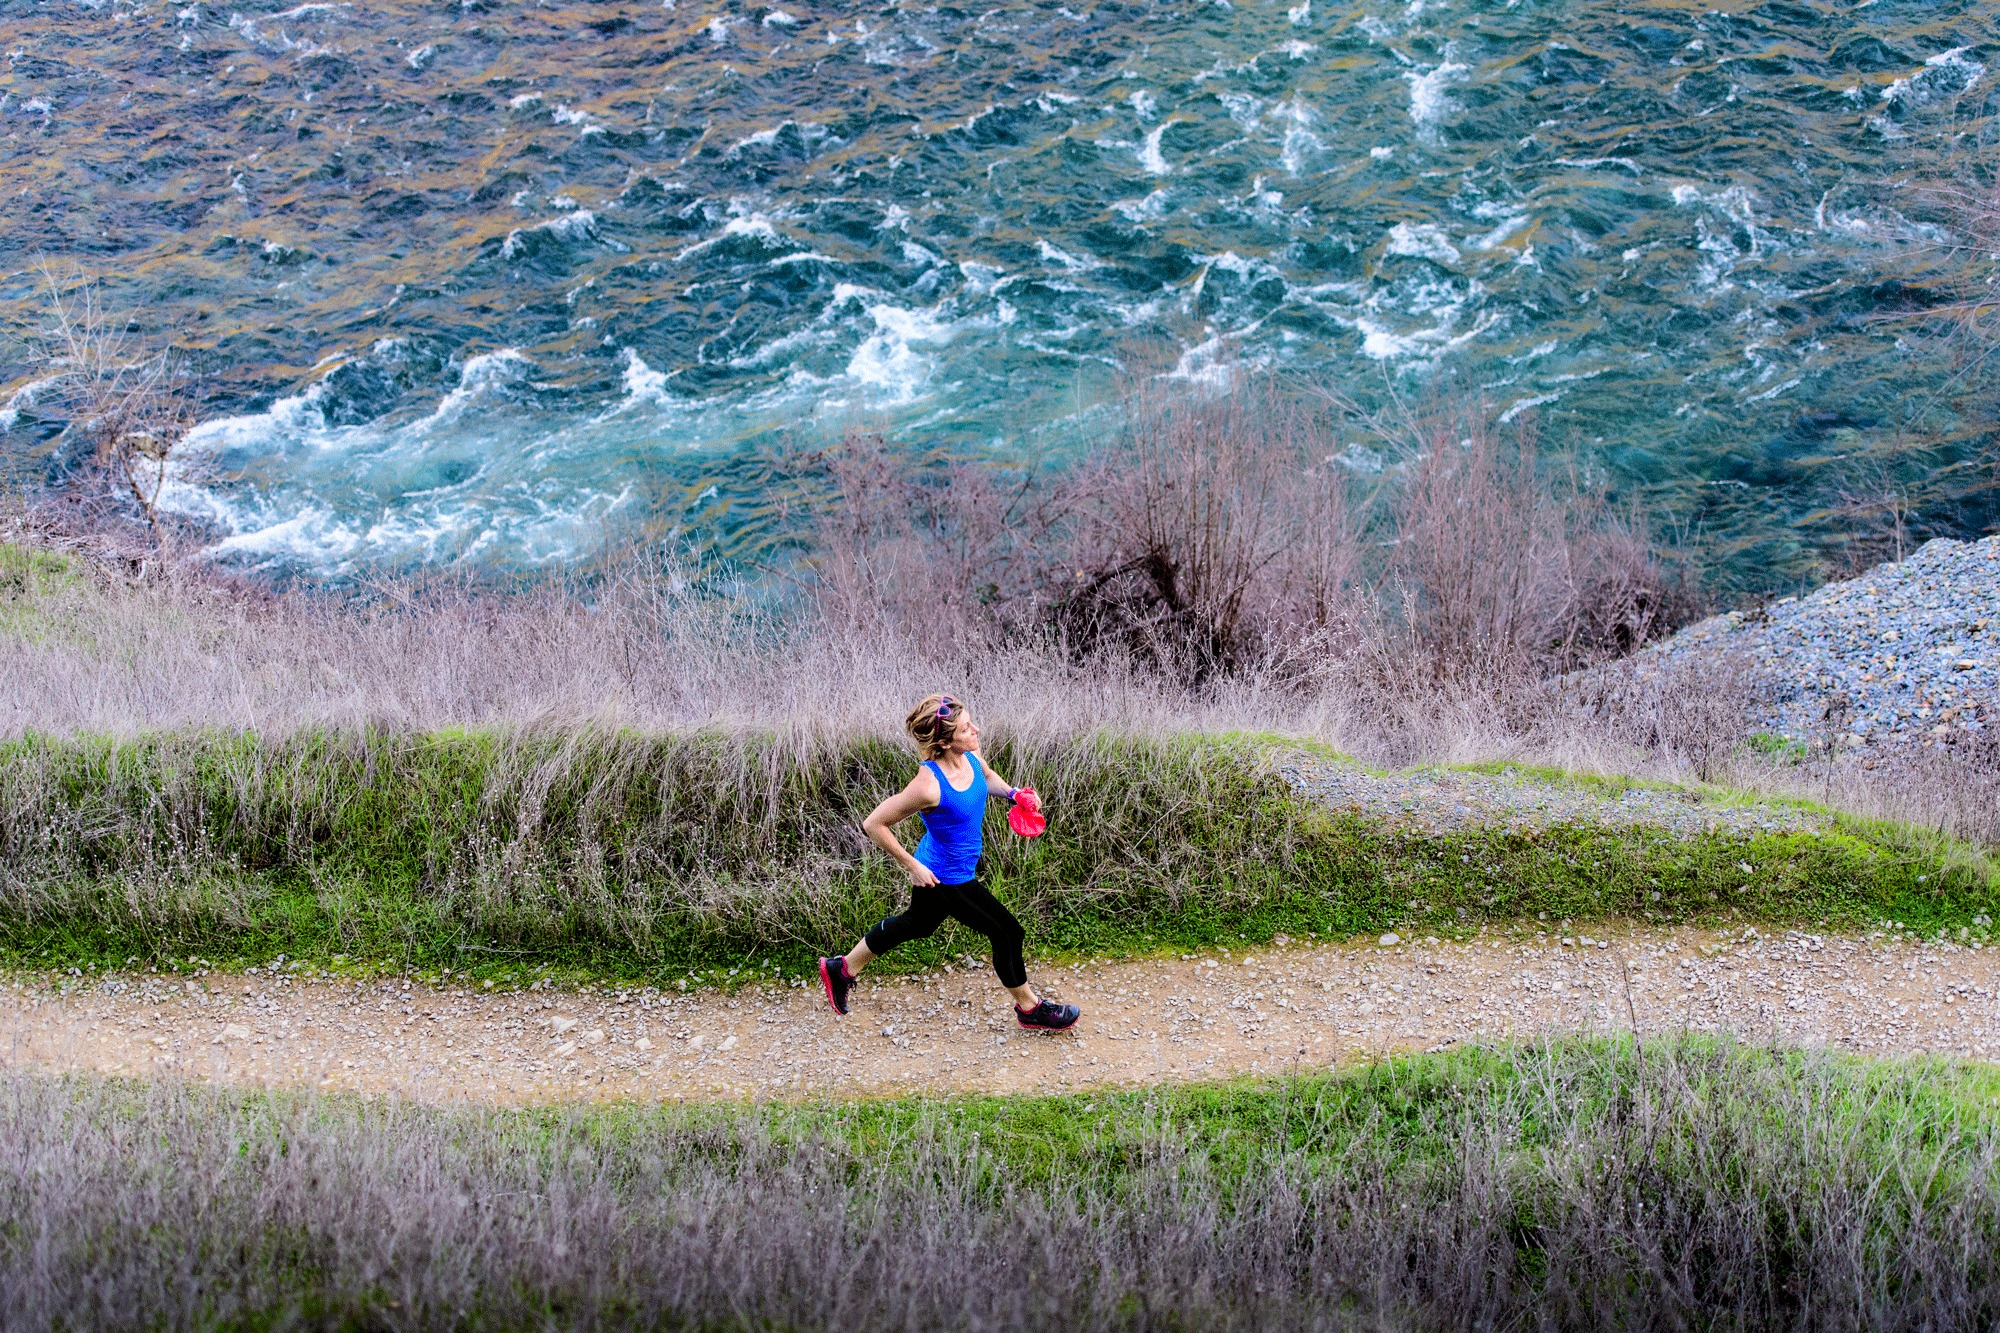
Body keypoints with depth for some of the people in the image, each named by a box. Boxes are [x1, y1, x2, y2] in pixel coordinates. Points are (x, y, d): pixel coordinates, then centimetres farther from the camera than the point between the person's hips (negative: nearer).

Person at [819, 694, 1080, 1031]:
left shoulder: (971, 758, -12)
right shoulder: (929, 785, -35)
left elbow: (988, 777, 16)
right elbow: (873, 825, -26)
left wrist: (1011, 792, -5)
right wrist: (912, 866, -20)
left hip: (962, 869, 9)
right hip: (944, 878, -9)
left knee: (919, 924, 28)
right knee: (1007, 932, 4)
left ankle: (843, 969, 46)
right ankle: (1029, 1008, 28)